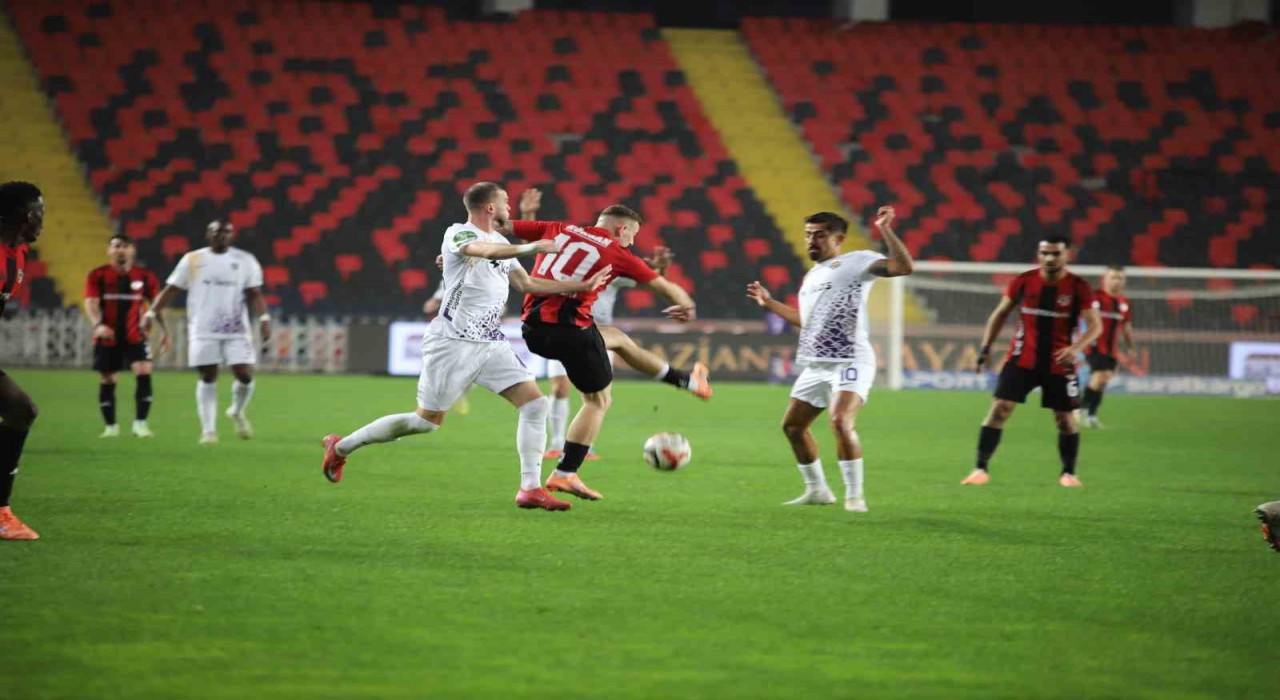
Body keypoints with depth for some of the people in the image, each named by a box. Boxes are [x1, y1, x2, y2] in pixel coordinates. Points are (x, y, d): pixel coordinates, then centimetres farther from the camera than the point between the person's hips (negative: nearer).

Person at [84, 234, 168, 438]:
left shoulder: (145, 277, 2)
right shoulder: (98, 276, -4)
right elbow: (91, 303, -13)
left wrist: (163, 331, 5)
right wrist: (98, 324, -31)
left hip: (134, 336, 0)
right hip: (107, 337, 0)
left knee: (144, 373, -16)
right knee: (106, 381, 5)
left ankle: (140, 423, -10)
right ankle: (111, 426, 19)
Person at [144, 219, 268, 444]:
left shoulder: (245, 261, 5)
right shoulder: (192, 260, 5)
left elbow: (254, 294, 3)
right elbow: (171, 289, 5)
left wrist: (263, 318, -12)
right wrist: (151, 313, -3)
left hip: (237, 330, 0)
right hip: (203, 331, 0)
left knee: (245, 375, -7)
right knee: (207, 378, -1)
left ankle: (237, 412, 23)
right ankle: (208, 429, 6)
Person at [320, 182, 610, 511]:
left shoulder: (501, 242, 15)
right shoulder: (458, 233, -11)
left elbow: (527, 283, 23)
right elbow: (485, 250, -33)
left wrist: (580, 285, 20)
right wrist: (531, 247, -45)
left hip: (492, 344, 8)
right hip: (454, 343, -8)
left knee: (535, 404, -8)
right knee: (428, 420, 0)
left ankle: (531, 489, -7)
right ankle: (341, 447, 16)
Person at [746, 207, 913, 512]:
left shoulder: (856, 262, -5)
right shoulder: (812, 276, 21)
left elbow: (905, 266, -19)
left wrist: (885, 230, -25)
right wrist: (770, 303, 35)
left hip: (850, 363, -9)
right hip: (815, 365, 9)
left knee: (841, 422, -27)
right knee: (792, 425, 12)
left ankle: (854, 495, -19)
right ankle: (817, 491, 26)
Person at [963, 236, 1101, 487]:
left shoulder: (1078, 288, -8)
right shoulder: (1023, 282, -3)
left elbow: (1095, 325, -10)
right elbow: (1000, 314, 10)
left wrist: (1075, 349, -29)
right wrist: (986, 347, 2)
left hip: (1059, 363, -1)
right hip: (1022, 360, 1)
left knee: (1065, 419, 4)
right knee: (999, 409, -10)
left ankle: (1068, 473, 24)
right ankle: (981, 469, -6)